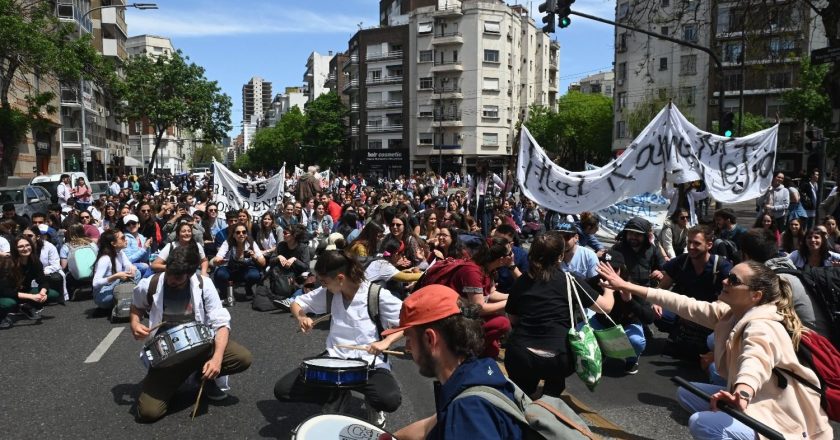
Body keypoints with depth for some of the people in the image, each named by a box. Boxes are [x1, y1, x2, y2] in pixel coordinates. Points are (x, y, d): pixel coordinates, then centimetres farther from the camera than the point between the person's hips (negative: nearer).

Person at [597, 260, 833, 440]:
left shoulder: (762, 327, -28)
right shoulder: (729, 313, -2)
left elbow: (756, 359, -50)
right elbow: (686, 305, -2)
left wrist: (742, 393, -74)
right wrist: (628, 287, -3)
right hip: (753, 403, 9)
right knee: (686, 393, 9)